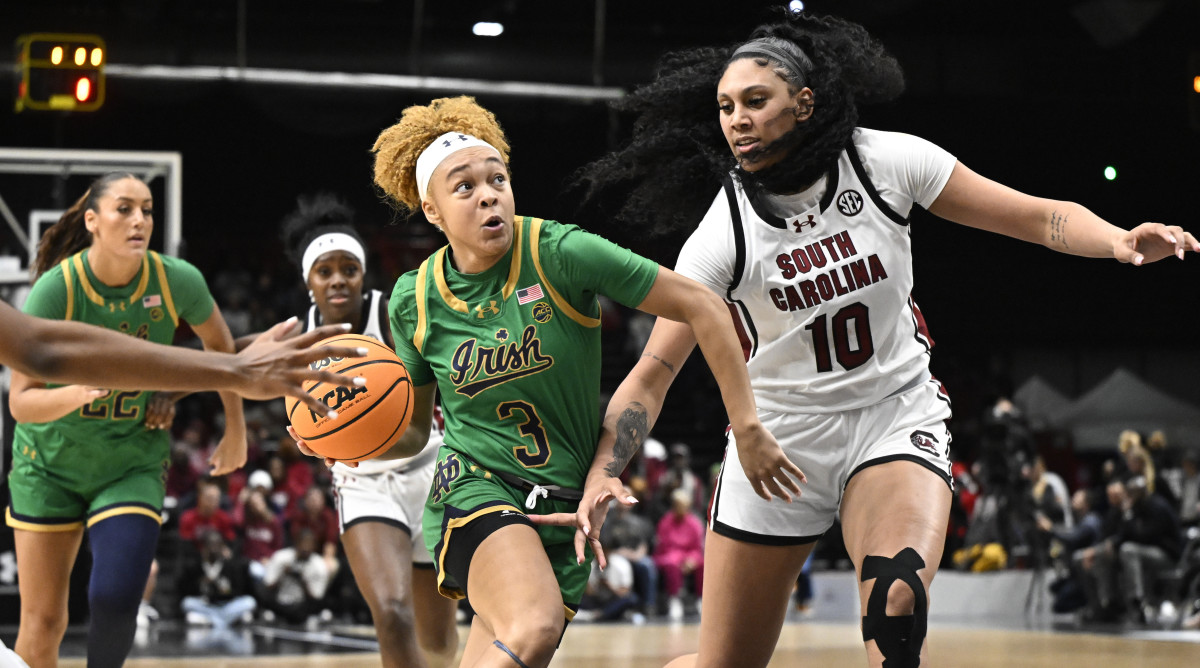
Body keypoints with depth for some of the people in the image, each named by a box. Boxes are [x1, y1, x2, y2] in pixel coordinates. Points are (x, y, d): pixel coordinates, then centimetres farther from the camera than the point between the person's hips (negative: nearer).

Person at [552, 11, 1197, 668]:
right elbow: (652, 373, -13)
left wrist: (1121, 241, -26)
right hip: (777, 440, 0)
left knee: (896, 610, -30)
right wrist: (602, 476, -29)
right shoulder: (723, 234, -12)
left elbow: (1043, 217, -6)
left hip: (896, 417, 0)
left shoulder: (885, 160, -10)